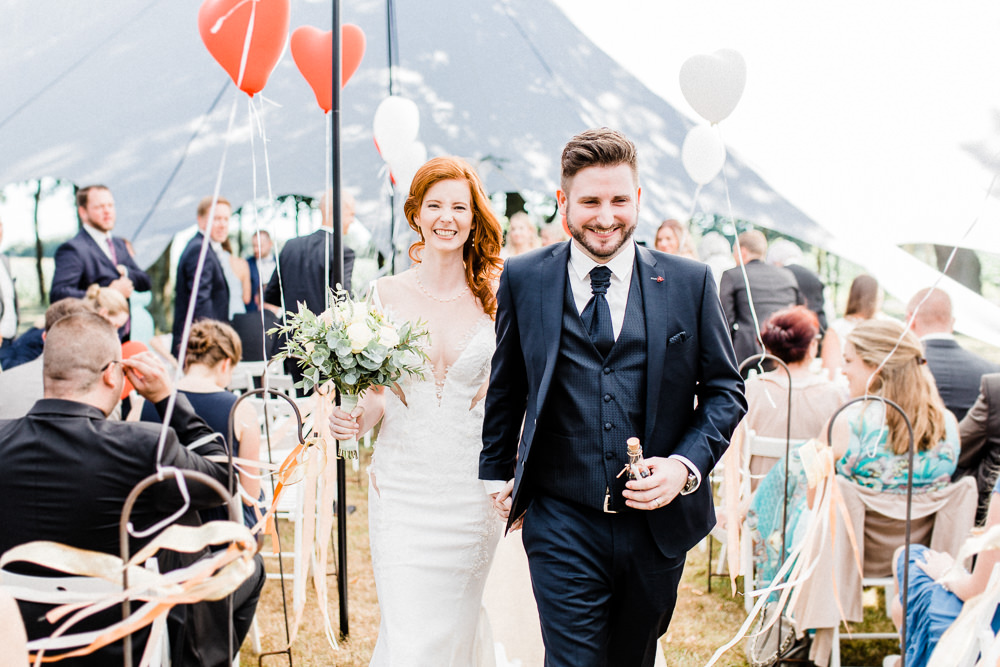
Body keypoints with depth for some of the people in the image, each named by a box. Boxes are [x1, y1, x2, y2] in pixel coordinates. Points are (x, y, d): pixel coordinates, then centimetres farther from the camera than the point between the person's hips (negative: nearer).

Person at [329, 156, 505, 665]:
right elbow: (376, 393, 7)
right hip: (401, 485, 0)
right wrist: (354, 419, -14)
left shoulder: (492, 297, -2)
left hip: (471, 486, 0)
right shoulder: (386, 294, 0)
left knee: (456, 625, 14)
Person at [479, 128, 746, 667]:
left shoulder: (690, 283, -2)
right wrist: (498, 471, 14)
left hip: (657, 519, 2)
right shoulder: (523, 280, -1)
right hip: (562, 524, -2)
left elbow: (725, 389, 4)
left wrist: (687, 465, -10)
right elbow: (506, 386, 11)